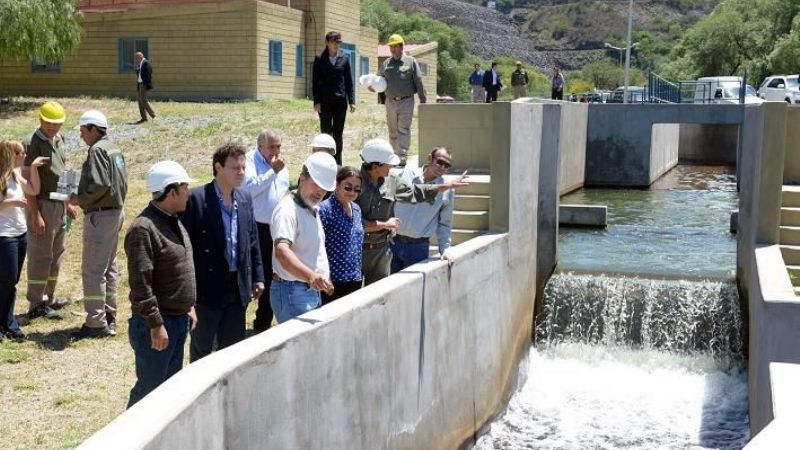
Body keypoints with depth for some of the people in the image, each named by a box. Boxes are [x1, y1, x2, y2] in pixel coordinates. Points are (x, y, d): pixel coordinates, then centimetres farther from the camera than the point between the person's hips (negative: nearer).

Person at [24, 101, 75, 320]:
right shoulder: (33, 144, -15)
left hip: (59, 205, 8)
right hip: (42, 205, -8)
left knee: (56, 253, 16)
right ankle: (36, 305, 7)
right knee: (40, 256, -1)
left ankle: (48, 298, 27)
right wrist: (35, 215, -19)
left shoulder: (59, 139, 9)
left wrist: (68, 203, 18)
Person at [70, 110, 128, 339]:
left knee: (92, 271, -5)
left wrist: (80, 199, -12)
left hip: (100, 215, -10)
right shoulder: (114, 148, 13)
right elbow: (123, 182, 15)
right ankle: (109, 318, 25)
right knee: (109, 268, 17)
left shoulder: (97, 150, -15)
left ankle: (96, 323, -3)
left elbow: (99, 185, -25)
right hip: (116, 211, 10)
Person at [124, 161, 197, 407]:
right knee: (149, 387, -2)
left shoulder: (174, 221, 11)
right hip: (156, 323, -9)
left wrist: (189, 306, 19)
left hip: (179, 320, 10)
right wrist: (156, 325, -22)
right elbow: (141, 283, -23)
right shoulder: (143, 228, -19)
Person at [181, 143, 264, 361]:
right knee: (201, 346, 9)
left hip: (238, 286, 6)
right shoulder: (196, 198, -13)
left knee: (233, 347, 14)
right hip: (208, 288, -5)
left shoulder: (245, 198, 7)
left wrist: (257, 277, 11)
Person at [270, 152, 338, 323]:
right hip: (292, 291, -10)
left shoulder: (313, 209, 15)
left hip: (313, 290, 10)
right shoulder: (288, 209, -17)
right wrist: (311, 276, -48)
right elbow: (281, 251, -34)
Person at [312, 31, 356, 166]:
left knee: (338, 134, 7)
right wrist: (317, 102, -7)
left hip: (340, 101, 2)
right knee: (326, 133, 2)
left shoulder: (344, 59, 7)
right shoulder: (320, 59, 1)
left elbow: (349, 81, 8)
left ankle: (337, 163, 14)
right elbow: (315, 82, 1)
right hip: (325, 102, -2)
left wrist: (352, 101, 2)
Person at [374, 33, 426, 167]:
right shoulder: (386, 63, 13)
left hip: (406, 102, -4)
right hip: (390, 102, 4)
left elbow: (418, 81, 2)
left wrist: (423, 100, 0)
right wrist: (373, 85, -5)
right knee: (393, 131, 9)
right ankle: (395, 155, 18)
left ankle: (402, 158, -14)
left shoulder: (410, 62, 3)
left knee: (404, 130, -9)